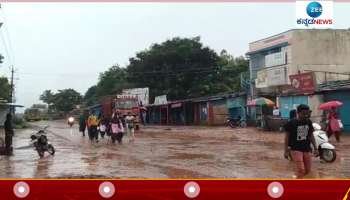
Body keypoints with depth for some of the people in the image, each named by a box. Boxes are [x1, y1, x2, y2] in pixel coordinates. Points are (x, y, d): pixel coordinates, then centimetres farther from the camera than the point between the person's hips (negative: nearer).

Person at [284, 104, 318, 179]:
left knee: (307, 170, 12)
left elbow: (311, 136, 10)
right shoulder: (291, 123, -12)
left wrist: (315, 148, 6)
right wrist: (286, 151, -8)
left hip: (306, 149, 6)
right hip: (296, 149, -6)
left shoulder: (309, 122, 2)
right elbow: (287, 137, -6)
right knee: (300, 170, -14)